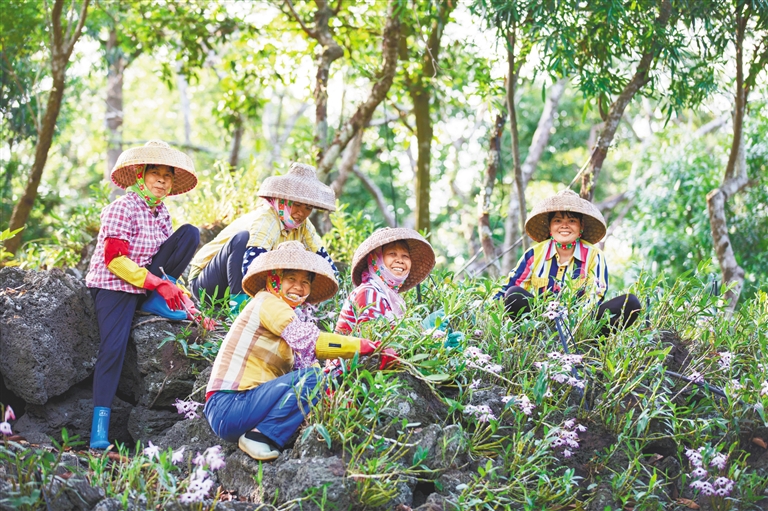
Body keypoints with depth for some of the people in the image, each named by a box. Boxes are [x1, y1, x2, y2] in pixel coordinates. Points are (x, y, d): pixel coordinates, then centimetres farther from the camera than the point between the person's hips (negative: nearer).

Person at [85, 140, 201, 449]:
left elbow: (169, 259, 15)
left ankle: (154, 305, -9)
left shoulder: (161, 213, 9)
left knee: (190, 234, -6)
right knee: (113, 348, -24)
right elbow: (115, 260, -20)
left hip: (147, 285, 7)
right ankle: (100, 427, -19)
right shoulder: (122, 209, -13)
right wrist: (158, 283, -22)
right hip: (114, 285, -7)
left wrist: (177, 293, 1)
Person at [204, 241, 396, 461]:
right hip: (229, 407, -9)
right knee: (314, 378, -21)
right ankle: (261, 436, -16)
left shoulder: (283, 313, 23)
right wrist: (367, 346, -17)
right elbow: (310, 341, -19)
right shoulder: (268, 302, -6)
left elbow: (302, 361, 11)